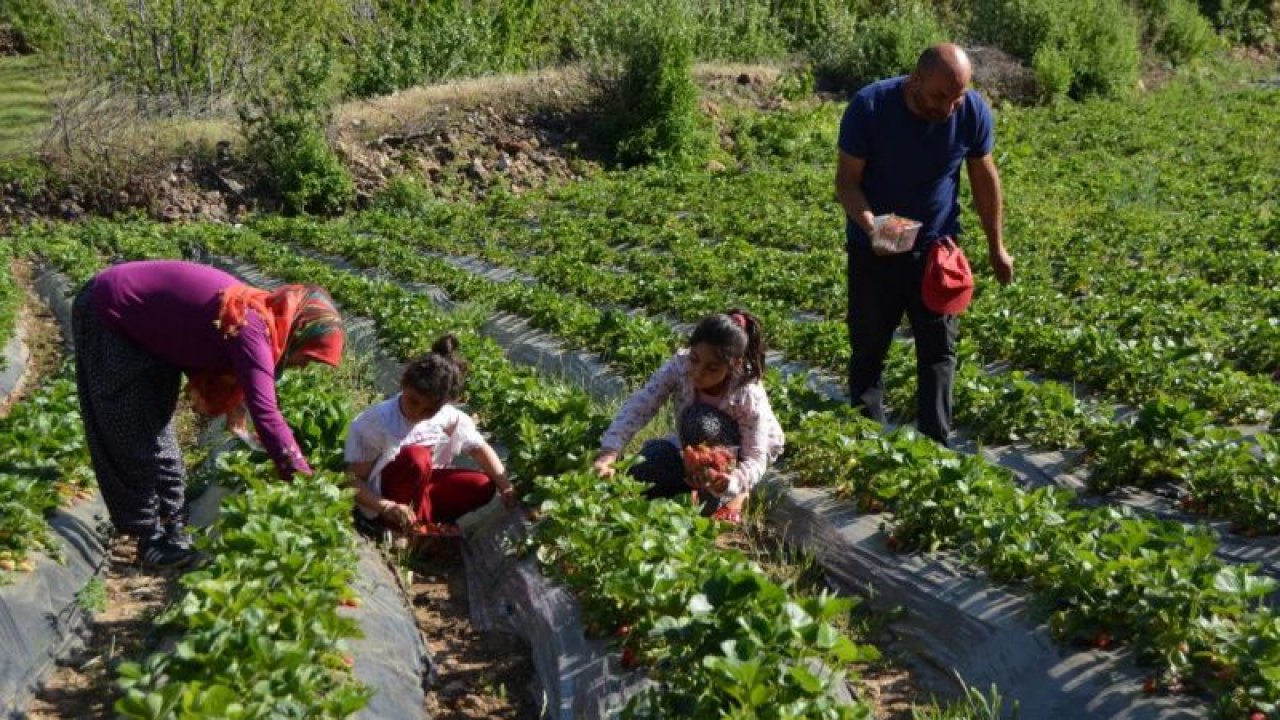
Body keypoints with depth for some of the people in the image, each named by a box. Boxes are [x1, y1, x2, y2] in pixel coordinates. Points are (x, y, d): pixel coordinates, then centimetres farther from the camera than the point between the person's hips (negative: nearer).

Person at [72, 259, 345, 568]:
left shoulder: (260, 313, -5)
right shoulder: (251, 326, -31)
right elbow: (265, 414, -38)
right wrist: (306, 483, -36)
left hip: (147, 329, 9)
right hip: (106, 317, -9)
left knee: (157, 431, 14)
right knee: (133, 438, -3)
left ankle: (175, 530, 22)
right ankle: (152, 541, 6)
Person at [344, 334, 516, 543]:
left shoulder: (448, 418, -12)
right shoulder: (374, 423, -25)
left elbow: (481, 449, -1)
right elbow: (354, 481, -22)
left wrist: (506, 488, -15)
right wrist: (388, 508, -38)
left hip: (420, 487, 5)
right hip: (379, 504, -5)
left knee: (482, 486, -13)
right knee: (416, 457, -33)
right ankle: (412, 526, -13)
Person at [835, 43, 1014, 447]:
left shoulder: (973, 112, -13)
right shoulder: (869, 106, -20)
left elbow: (984, 178, 1)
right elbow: (846, 180, -16)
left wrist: (996, 247, 6)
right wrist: (870, 223, -35)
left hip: (936, 249, 2)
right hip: (874, 251, -1)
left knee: (939, 351, 3)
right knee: (868, 351, 7)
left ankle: (936, 446, 10)